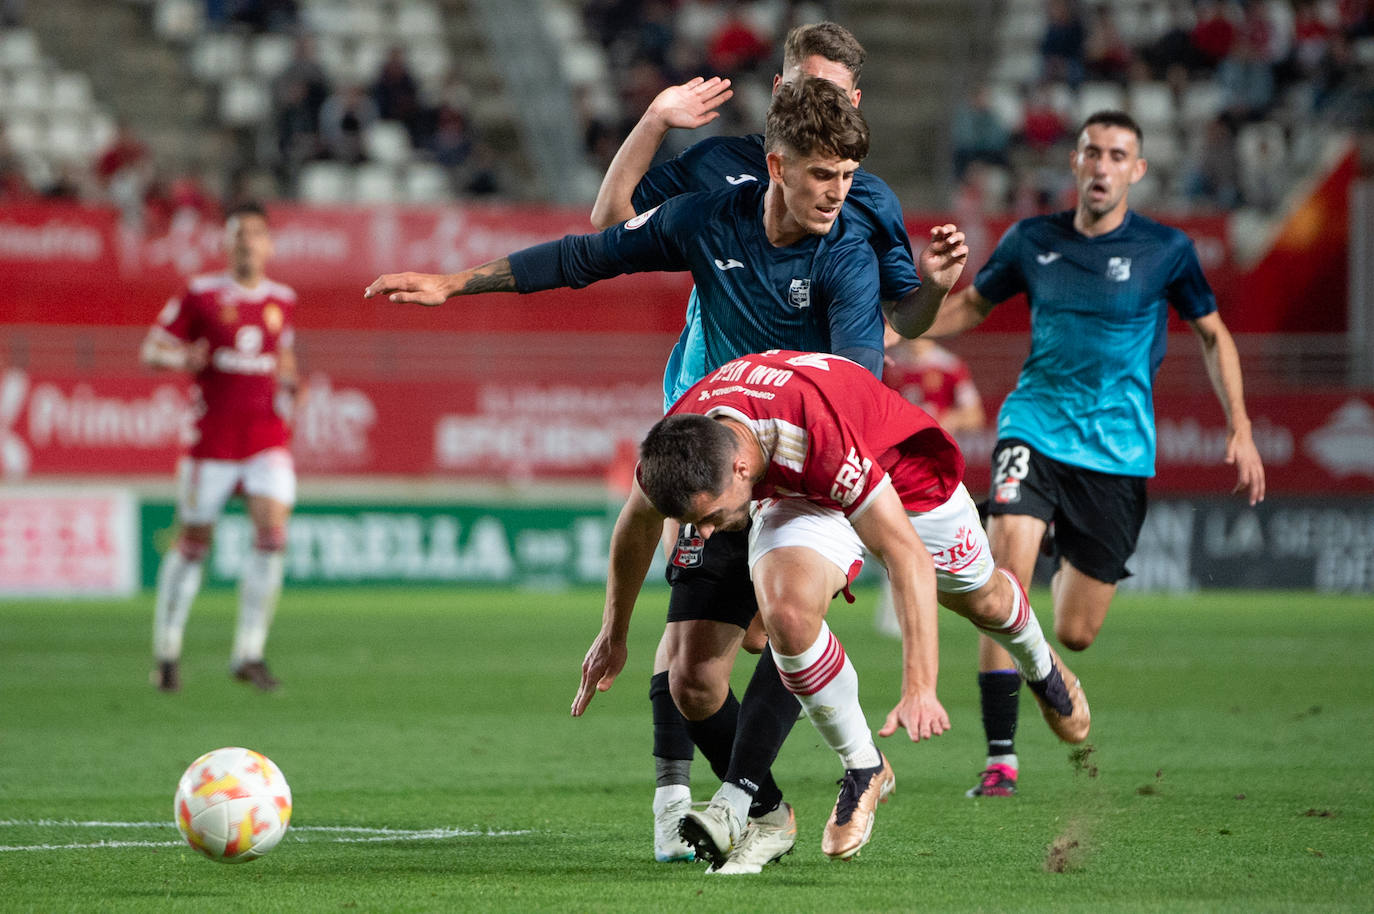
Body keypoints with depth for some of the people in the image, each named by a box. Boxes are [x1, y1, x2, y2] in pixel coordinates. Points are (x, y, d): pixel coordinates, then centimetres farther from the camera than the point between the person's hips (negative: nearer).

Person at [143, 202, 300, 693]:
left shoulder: (282, 300, 10)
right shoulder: (201, 295, -1)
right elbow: (151, 350, 2)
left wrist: (288, 380, 5)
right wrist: (181, 359, -20)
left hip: (267, 436, 3)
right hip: (212, 439, -3)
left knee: (273, 532, -13)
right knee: (194, 542, 2)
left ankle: (248, 653, -6)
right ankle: (167, 649, 17)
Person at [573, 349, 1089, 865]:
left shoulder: (818, 440, -48)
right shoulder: (671, 451, -31)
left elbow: (909, 557, -44)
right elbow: (638, 521, -5)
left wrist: (920, 689, -49)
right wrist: (614, 634, 4)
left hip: (904, 472, -2)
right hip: (796, 495, 3)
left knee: (979, 597, 21)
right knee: (786, 613, -27)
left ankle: (1040, 666, 59)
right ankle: (863, 770, -5)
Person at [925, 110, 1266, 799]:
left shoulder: (1166, 250, -3)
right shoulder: (1033, 241, 2)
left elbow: (1213, 334, 10)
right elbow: (971, 305, 18)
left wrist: (1240, 429, 1)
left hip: (1118, 450, 0)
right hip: (1035, 426, 1)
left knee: (1074, 634, 1)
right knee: (1006, 571, -25)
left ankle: (1071, 576, 41)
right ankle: (999, 756, -20)